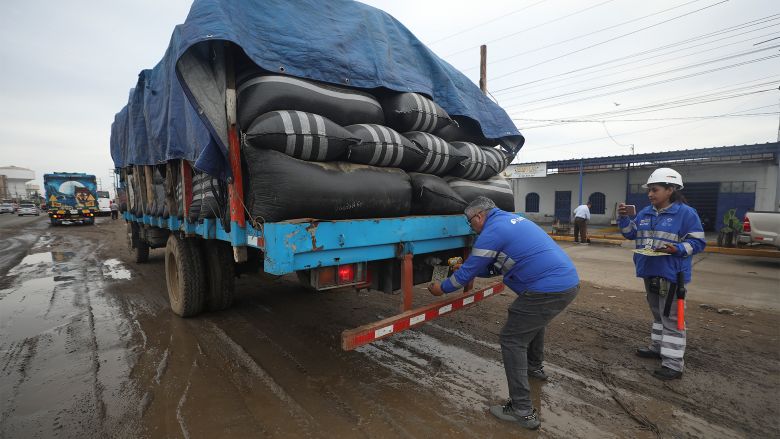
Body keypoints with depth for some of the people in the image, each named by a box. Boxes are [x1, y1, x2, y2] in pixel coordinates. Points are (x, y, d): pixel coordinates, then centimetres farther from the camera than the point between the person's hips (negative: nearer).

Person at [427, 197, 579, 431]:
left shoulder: (492, 231, -10)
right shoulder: (513, 219, 19)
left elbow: (469, 271, -4)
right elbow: (497, 265, 27)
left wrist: (442, 288, 11)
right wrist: (466, 267, 30)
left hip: (548, 289, -10)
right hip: (569, 281, 10)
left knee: (512, 341, 1)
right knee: (534, 320, 33)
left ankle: (522, 410, 7)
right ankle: (535, 367, 53)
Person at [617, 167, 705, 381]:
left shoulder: (686, 213, -12)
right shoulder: (645, 213, 7)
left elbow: (698, 242, -11)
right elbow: (631, 234, 12)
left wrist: (677, 249, -28)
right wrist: (624, 217, -3)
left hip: (672, 275, -7)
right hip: (650, 272, 7)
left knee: (671, 318, -1)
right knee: (658, 314, 22)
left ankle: (673, 364, 7)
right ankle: (658, 347, 38)